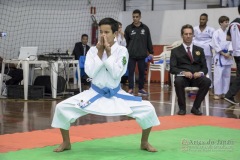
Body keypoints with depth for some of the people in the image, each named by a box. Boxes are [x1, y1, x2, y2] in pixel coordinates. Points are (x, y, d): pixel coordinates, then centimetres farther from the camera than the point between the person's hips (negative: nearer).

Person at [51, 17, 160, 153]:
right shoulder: (93, 50, -4)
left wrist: (108, 52, -21)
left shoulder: (122, 51, -8)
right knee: (62, 108, -15)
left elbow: (116, 74, -18)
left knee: (148, 109, -16)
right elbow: (90, 73, -15)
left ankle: (144, 142, 10)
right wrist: (100, 51, -18)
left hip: (116, 95, -1)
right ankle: (66, 142, 8)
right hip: (95, 94, 1)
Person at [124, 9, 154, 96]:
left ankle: (141, 88, 17)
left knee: (142, 72, 6)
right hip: (131, 55, -1)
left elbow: (149, 41, 7)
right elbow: (126, 42, 4)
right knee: (131, 72, 1)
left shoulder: (145, 28, 5)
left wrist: (151, 52, 4)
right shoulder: (128, 28, 2)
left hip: (142, 55, 1)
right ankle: (130, 89, 7)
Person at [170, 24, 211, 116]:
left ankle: (195, 107, -17)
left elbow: (205, 67, 13)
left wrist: (200, 73, -12)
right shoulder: (175, 51, 13)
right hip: (183, 77, -2)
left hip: (196, 77, 2)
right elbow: (172, 68, 2)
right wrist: (183, 72, -18)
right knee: (178, 81, -38)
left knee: (207, 81, -31)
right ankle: (182, 108, -18)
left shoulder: (199, 50, 20)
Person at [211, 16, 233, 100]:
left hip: (228, 56, 5)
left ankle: (224, 93, 17)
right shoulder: (216, 33, -6)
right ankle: (217, 93, 0)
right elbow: (215, 45, -9)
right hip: (219, 56, -5)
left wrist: (229, 53, -12)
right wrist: (223, 53, -11)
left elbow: (231, 43, 3)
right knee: (218, 75, -6)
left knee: (227, 75, 8)